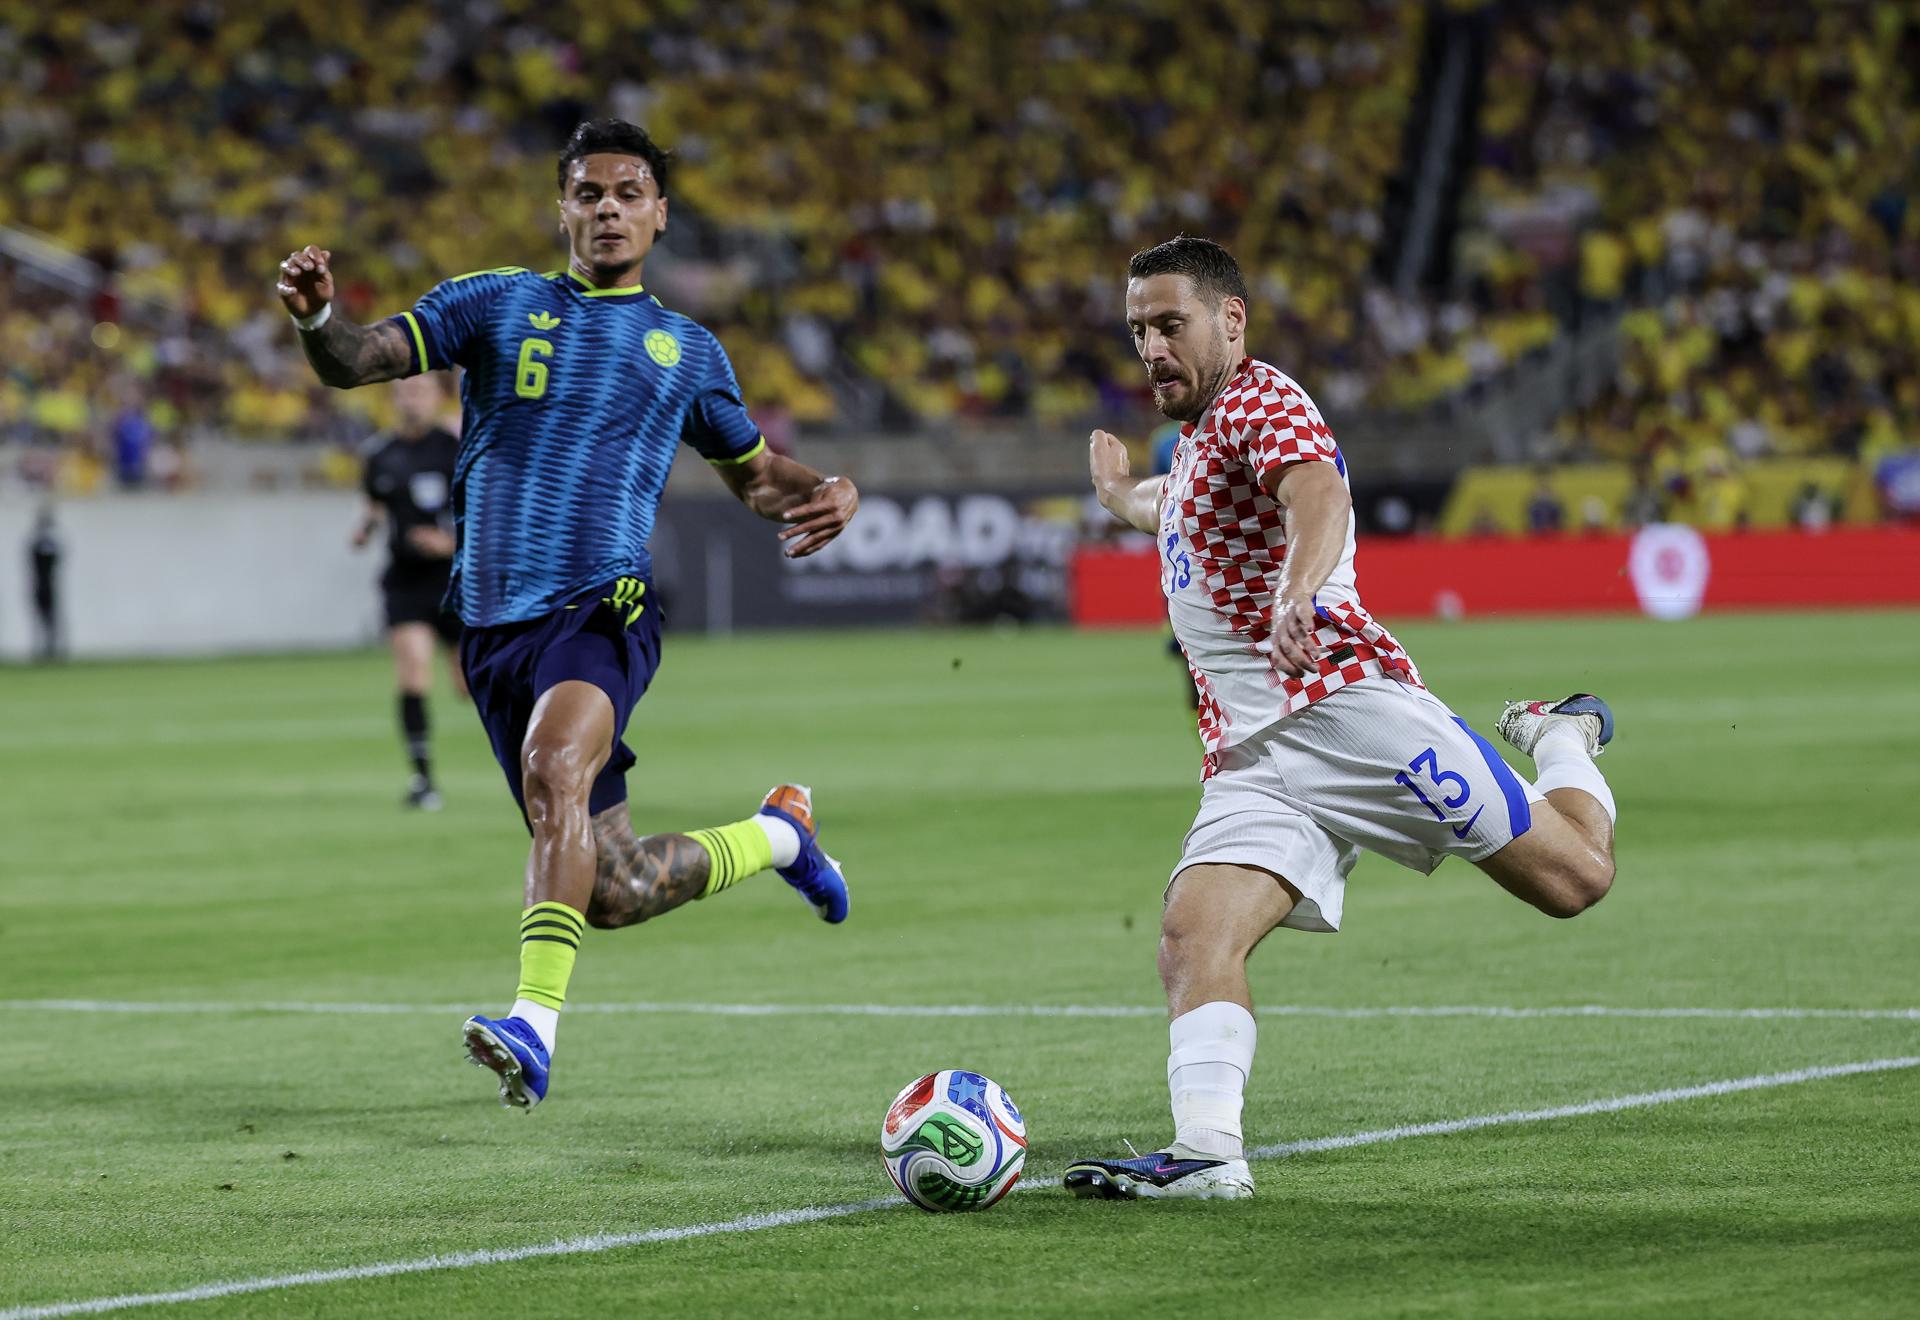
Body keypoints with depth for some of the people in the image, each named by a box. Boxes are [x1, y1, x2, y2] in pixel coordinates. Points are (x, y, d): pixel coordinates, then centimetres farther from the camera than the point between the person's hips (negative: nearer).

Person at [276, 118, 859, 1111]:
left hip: (603, 609, -2)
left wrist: (826, 494, 6)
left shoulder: (687, 350, 16)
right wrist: (315, 318, -21)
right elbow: (357, 361, 2)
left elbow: (756, 475, 29)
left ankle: (534, 1026, -41)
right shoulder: (497, 304, 12)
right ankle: (776, 834, 35)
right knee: (613, 892, 4)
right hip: (495, 622, 2)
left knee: (555, 768, -35)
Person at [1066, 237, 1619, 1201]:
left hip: (1344, 703, -8)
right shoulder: (1195, 435, 23)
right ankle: (1205, 1153, -30)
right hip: (1248, 759, 8)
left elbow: (1320, 496, -29)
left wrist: (1299, 592, -49)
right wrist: (1123, 497, 67)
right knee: (1192, 940, -18)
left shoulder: (1259, 402, -5)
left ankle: (1561, 738, 28)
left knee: (1574, 878, -3)